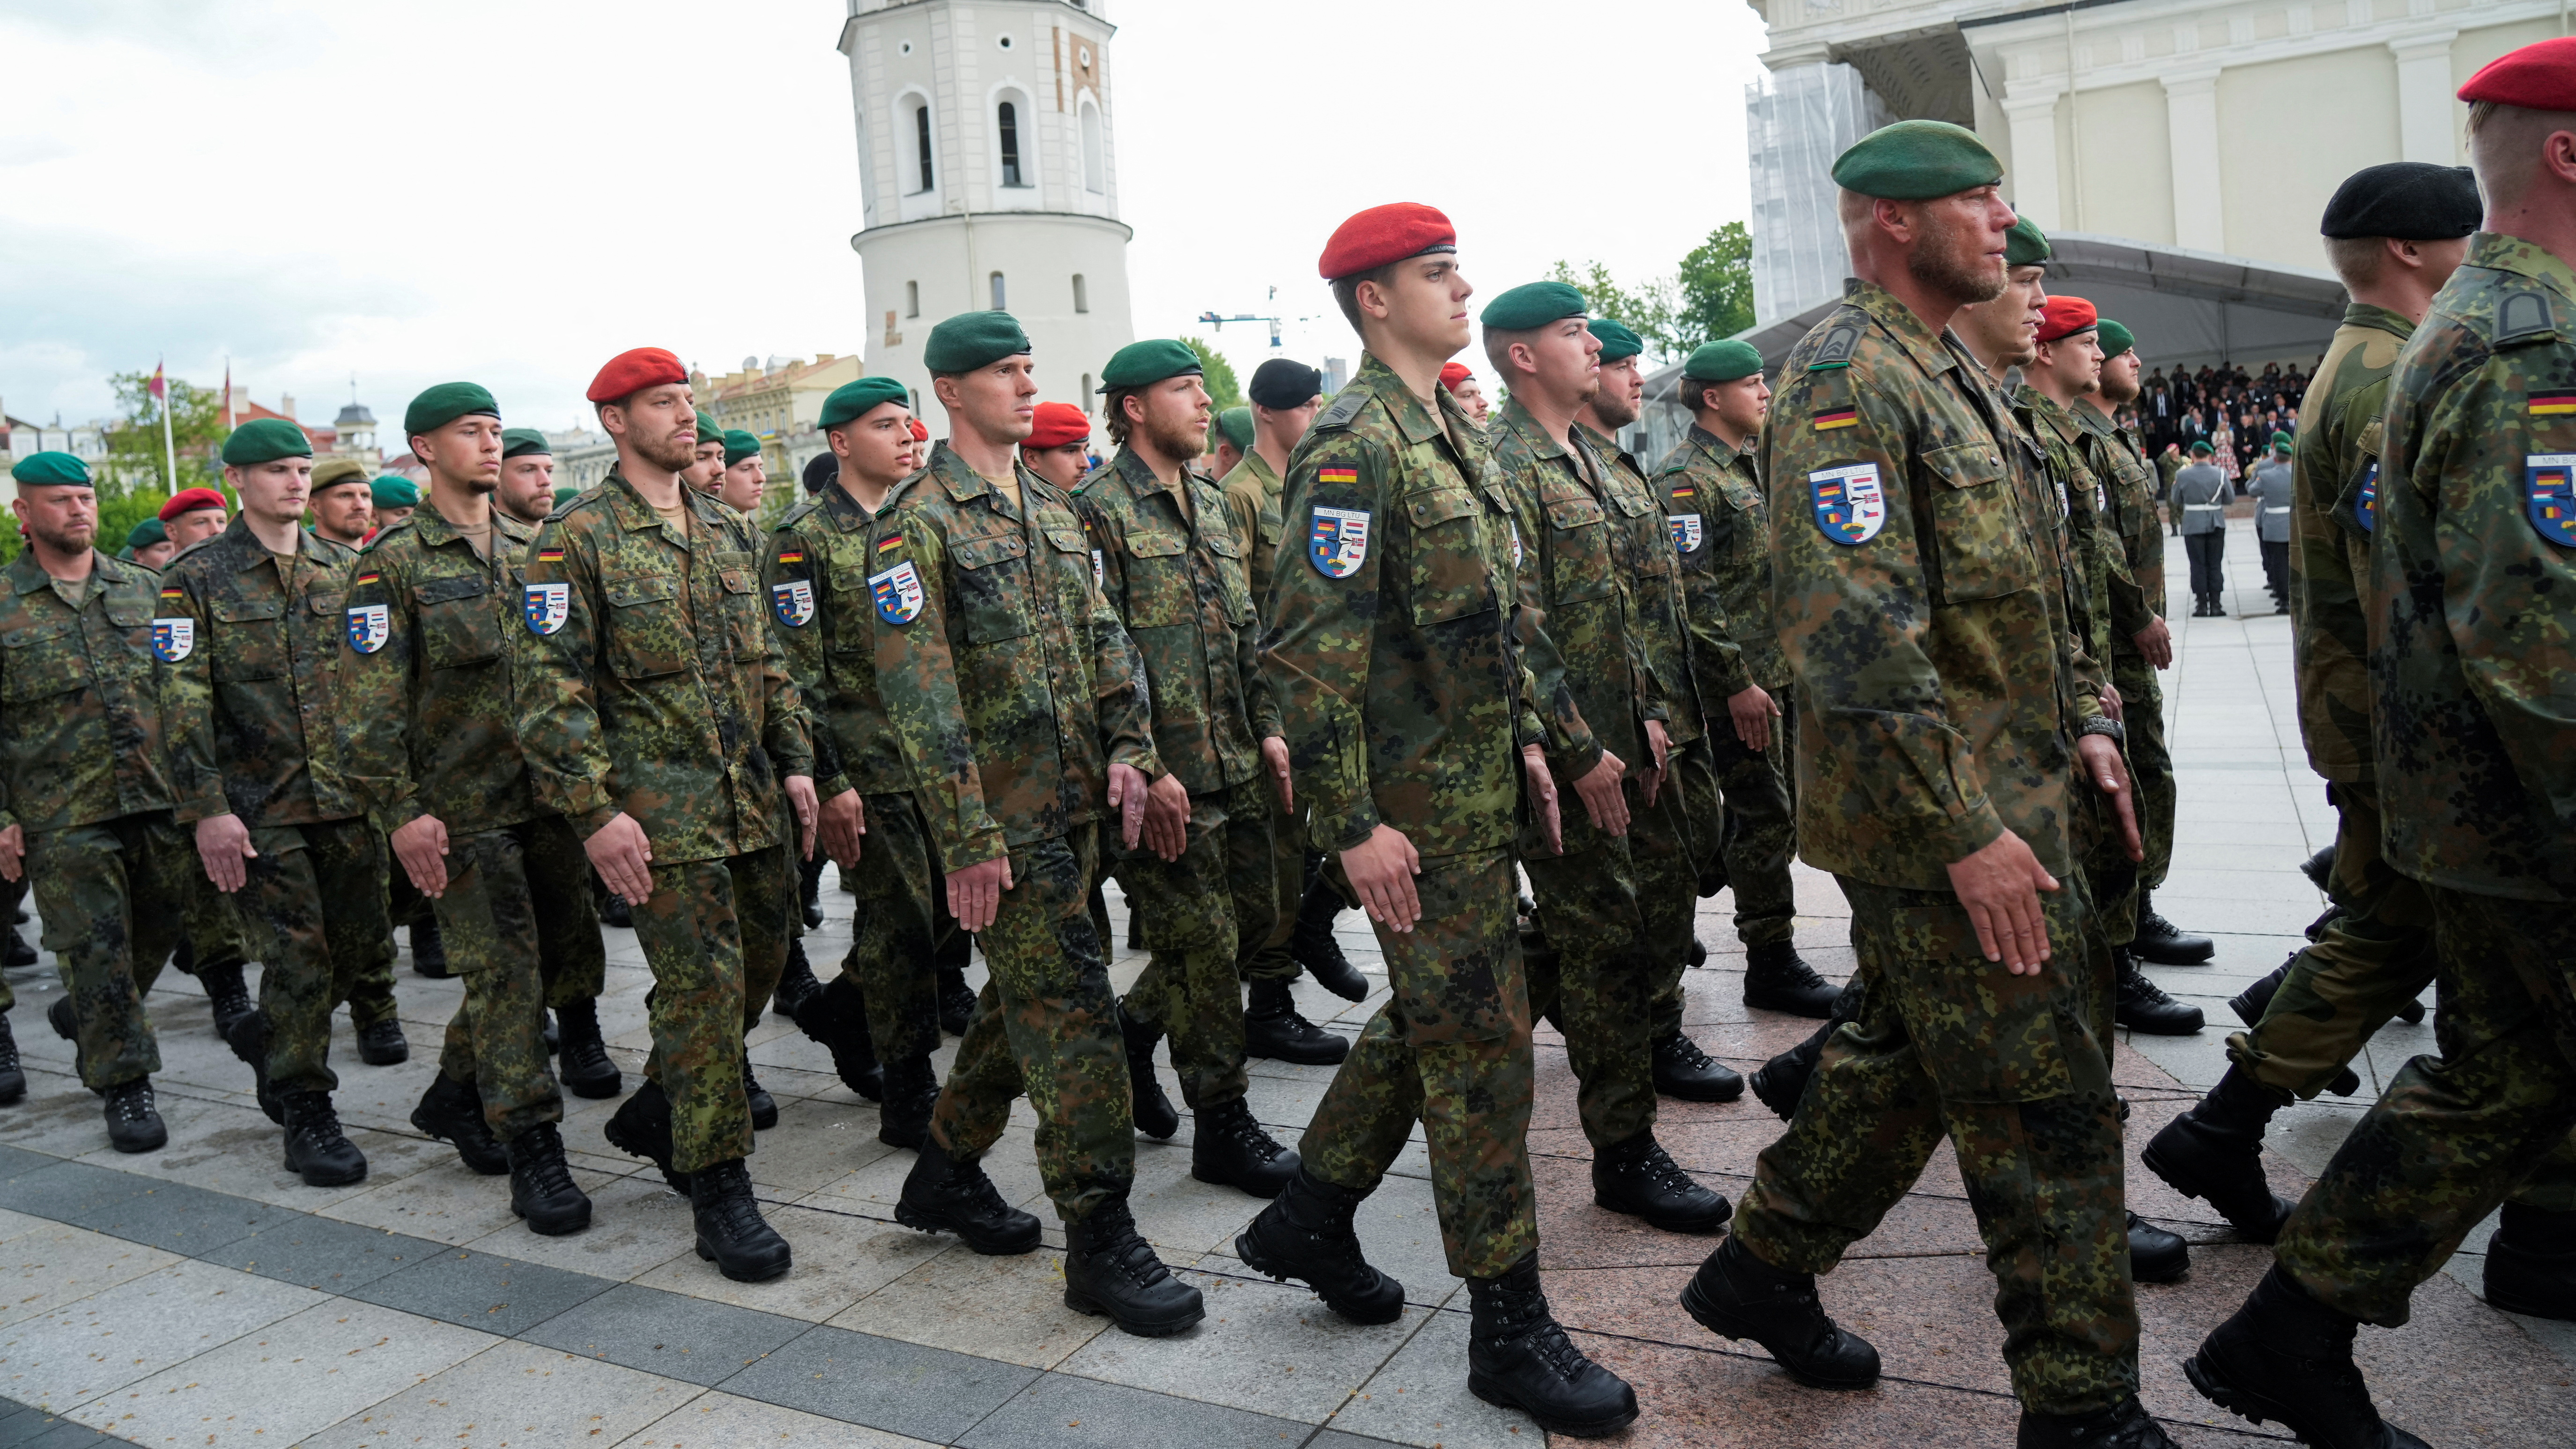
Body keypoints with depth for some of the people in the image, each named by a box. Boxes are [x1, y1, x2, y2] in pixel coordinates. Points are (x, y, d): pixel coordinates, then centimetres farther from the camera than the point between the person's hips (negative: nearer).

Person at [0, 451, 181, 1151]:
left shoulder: (145, 588, 10)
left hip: (160, 803, 4)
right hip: (62, 817, -3)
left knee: (157, 933, 13)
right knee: (96, 950, -1)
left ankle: (85, 1018, 40)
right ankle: (125, 1084, 9)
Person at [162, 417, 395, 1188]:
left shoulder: (343, 569, 10)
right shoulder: (195, 578, -3)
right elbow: (183, 701, -8)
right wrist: (207, 809, -15)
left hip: (349, 797, 4)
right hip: (259, 803, -4)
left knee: (365, 950, 9)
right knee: (299, 958, -3)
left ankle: (266, 1036, 37)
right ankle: (305, 1112, 12)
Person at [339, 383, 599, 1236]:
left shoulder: (533, 548, 12)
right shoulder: (394, 562, -5)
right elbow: (370, 701, -9)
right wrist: (401, 812, -15)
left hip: (548, 792, 6)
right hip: (462, 806, -6)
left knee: (571, 955, 11)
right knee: (504, 975, -4)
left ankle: (456, 1095, 31)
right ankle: (534, 1152, 6)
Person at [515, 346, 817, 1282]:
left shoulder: (728, 530, 14)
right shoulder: (577, 539, -7)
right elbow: (549, 686, -12)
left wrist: (795, 762, 11)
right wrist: (594, 812, -18)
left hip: (755, 798, 7)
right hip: (662, 809, -7)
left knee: (760, 966, 14)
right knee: (702, 987, -6)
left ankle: (655, 1115, 35)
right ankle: (719, 1189, 6)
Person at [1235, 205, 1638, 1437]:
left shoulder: (1450, 430, 15)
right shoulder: (1354, 445, -15)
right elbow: (1308, 651, -21)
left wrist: (1522, 739, 18)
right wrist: (1352, 824, -22)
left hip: (1477, 785, 10)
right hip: (1414, 806, -10)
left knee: (1430, 1015, 18)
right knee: (1480, 1041, -2)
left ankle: (1309, 1219, 35)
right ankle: (1509, 1328, 12)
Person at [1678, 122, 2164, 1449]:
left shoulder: (1949, 374, 16)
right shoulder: (1842, 378, -17)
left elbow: (2024, 584, 24)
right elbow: (1853, 630, -26)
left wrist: (2083, 720, 15)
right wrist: (1964, 834, -24)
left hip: (2007, 800, 10)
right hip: (1938, 824, -10)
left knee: (1905, 1056, 19)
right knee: (2049, 1112, 0)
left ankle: (1762, 1274, 34)